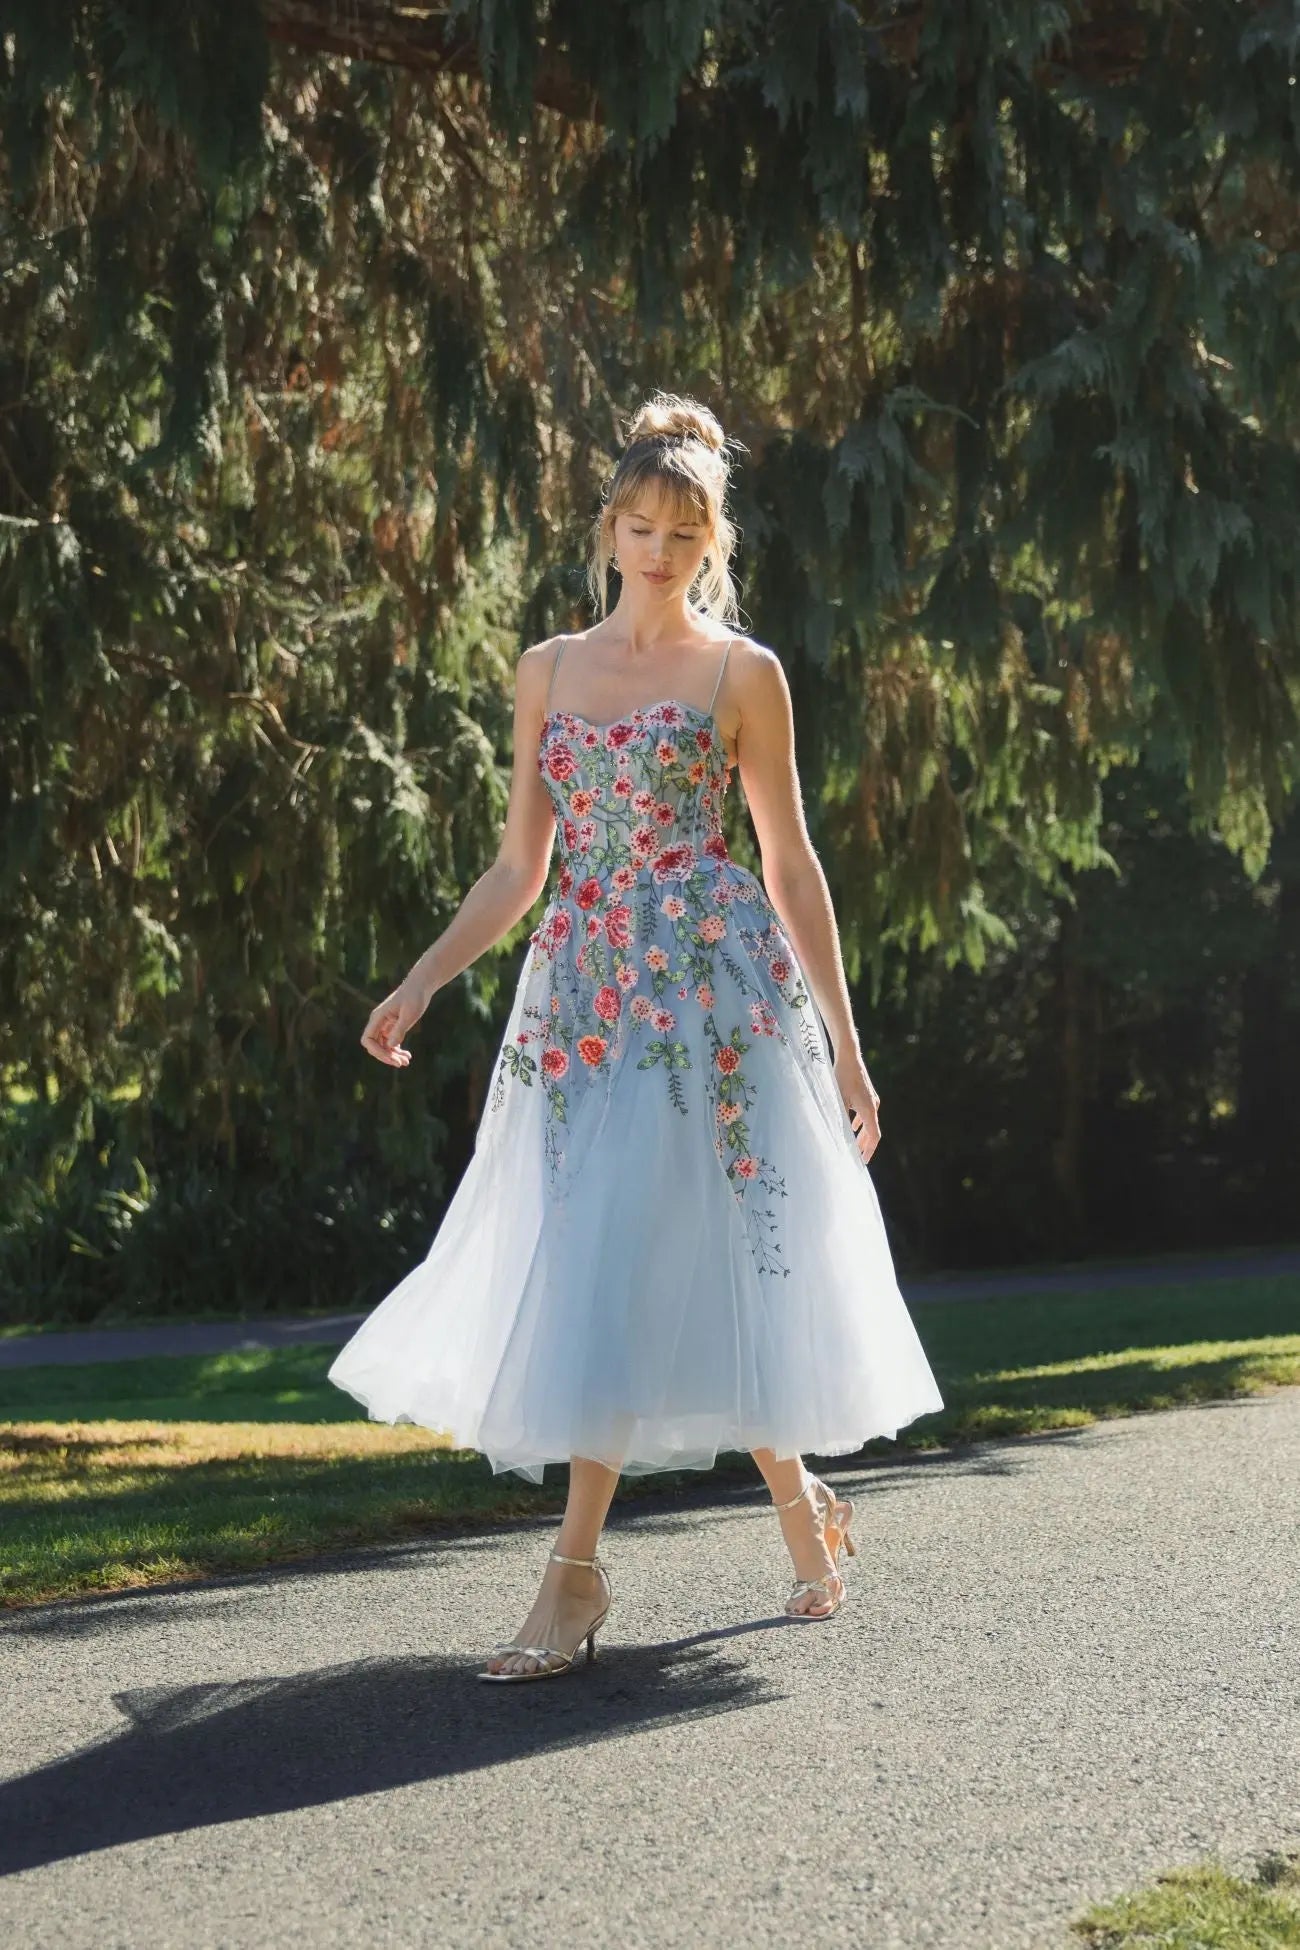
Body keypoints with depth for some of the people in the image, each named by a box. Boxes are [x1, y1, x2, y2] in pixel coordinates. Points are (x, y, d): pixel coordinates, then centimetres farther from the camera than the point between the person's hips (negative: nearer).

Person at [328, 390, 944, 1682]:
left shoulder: (742, 674, 2)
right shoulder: (548, 671, 13)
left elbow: (790, 864, 3)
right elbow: (518, 867, 14)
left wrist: (843, 1041, 1)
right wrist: (421, 983, 4)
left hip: (707, 976, -4)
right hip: (581, 984, 5)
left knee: (653, 1260, -9)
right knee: (593, 1266, 2)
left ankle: (576, 1574, -5)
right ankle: (799, 1503, 18)